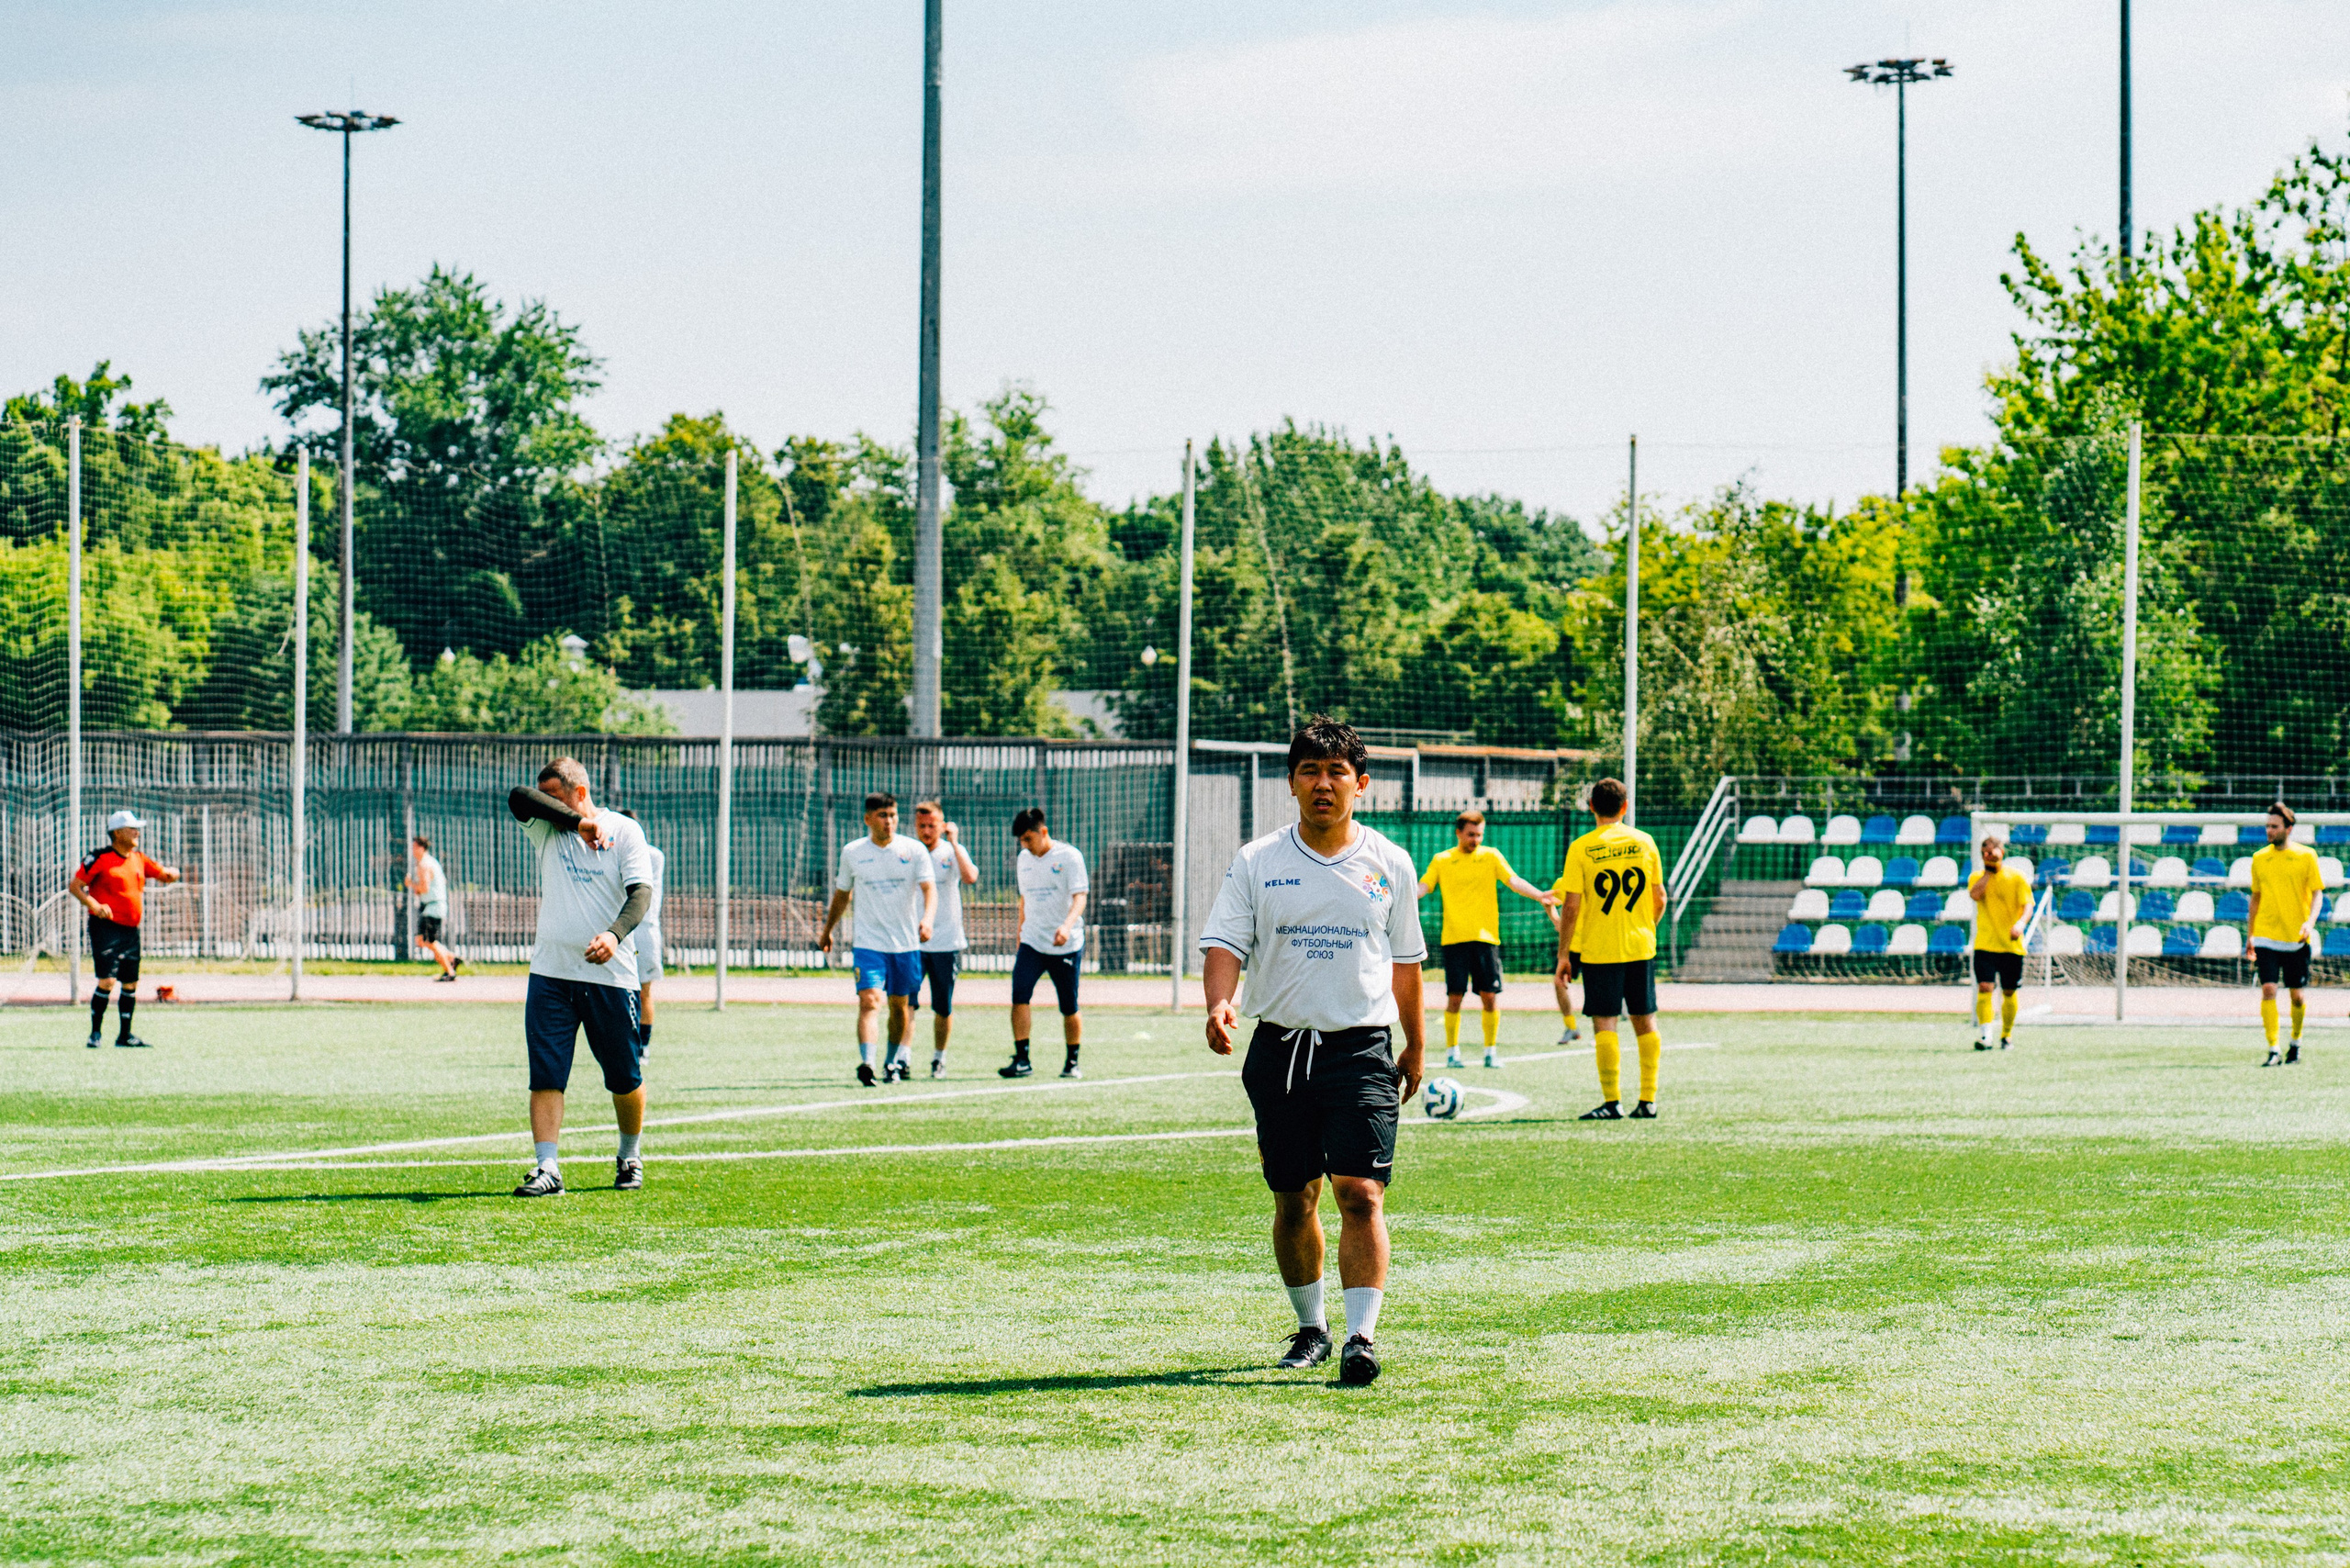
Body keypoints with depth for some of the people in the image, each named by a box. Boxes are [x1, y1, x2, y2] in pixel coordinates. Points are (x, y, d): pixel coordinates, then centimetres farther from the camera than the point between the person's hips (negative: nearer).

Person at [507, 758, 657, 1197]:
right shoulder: (547, 827, 6)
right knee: (546, 1075, -7)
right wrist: (579, 822, -16)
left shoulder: (624, 831, -2)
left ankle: (629, 1157, 28)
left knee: (625, 1078, 7)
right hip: (551, 974, 2)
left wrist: (615, 933, -31)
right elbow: (517, 798, -13)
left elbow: (641, 893, -12)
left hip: (611, 976, -2)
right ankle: (547, 1168, -10)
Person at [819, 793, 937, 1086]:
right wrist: (827, 930, 25)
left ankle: (893, 1063, 28)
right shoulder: (852, 853, 3)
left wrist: (927, 919, -30)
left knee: (900, 1005, 10)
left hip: (907, 943, 1)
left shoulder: (914, 851, -1)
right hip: (868, 942, -1)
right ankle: (866, 1063, -31)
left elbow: (929, 888, -11)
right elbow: (842, 894, 17)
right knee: (869, 1000, -18)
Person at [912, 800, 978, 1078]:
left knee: (943, 1008, 7)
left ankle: (939, 1058, 23)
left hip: (947, 943, 0)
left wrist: (954, 843, -19)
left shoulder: (953, 852, 0)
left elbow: (970, 878, -20)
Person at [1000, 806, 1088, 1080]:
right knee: (1019, 996, -15)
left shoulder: (1069, 857, -7)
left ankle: (1072, 1063, 19)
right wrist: (1020, 938, 23)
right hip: (1031, 943, 4)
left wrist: (1067, 926, -32)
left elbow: (1079, 898, -15)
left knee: (1069, 1008, 2)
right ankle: (1021, 1060, -13)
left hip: (1065, 945, -4)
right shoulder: (1023, 860, 11)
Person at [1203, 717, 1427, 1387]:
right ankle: (1311, 1327, 25)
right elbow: (1224, 941, -3)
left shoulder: (1389, 865, 6)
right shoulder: (1257, 862, 3)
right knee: (1293, 1200, 8)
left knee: (1361, 1193, -14)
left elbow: (1405, 961, 16)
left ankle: (1362, 1337, -18)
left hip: (1362, 1049, -1)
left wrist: (1415, 1046, 20)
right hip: (1280, 1048, 1)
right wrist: (1219, 1005, -23)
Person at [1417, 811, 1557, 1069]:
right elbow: (1423, 887, 0)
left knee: (1490, 996, -3)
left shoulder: (1491, 856, 7)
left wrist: (1539, 895, -20)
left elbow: (1513, 881, -3)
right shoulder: (1442, 860, 7)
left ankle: (1491, 1051, 7)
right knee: (1454, 997, -2)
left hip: (1486, 937, 0)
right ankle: (1452, 1052, 8)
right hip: (1454, 938, 0)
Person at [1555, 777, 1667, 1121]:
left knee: (1604, 1023, -1)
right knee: (1645, 1021, 11)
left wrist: (1562, 955, -1)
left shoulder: (1581, 849, -8)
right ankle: (1648, 1100, 12)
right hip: (1641, 948, 3)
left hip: (1600, 950, -3)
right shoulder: (1644, 842, 2)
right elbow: (1659, 899, 6)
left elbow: (1571, 907, -8)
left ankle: (1612, 1102, -5)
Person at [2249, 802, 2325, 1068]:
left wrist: (2310, 921, -19)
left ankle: (2296, 1043, 29)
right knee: (2268, 989, -12)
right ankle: (2273, 1051, -12)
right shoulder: (2259, 858, 8)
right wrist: (2250, 935, 16)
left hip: (2296, 937, -1)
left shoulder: (2306, 856, 0)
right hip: (2266, 936, 1)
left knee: (2297, 994, 6)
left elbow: (2317, 893, -1)